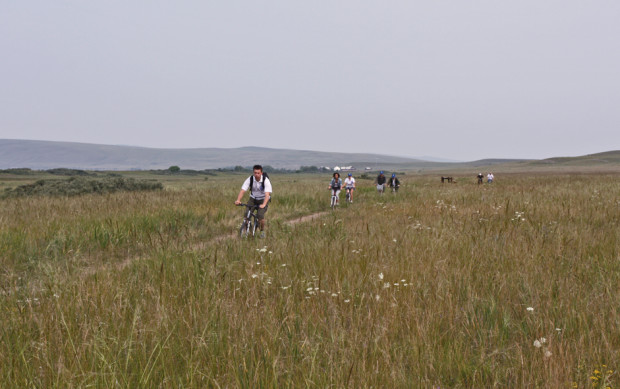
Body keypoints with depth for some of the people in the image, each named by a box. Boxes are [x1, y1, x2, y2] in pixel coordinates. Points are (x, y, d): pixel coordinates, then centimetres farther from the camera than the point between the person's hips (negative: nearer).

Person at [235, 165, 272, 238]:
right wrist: (238, 200, -40)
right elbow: (242, 190, -23)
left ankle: (262, 231, 3)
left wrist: (263, 204, -51)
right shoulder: (250, 179, -17)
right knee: (246, 214, -17)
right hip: (253, 199, 3)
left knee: (260, 215, -24)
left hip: (263, 199, -3)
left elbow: (267, 194, -35)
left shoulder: (266, 180, -25)